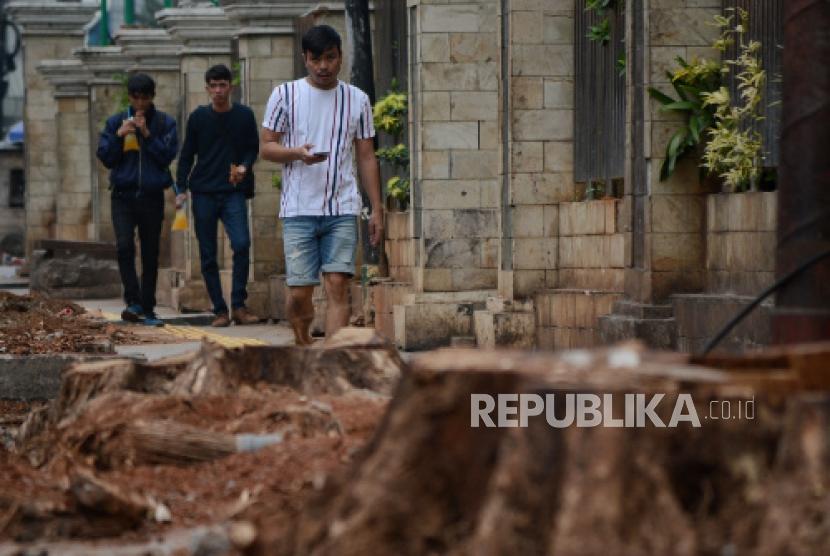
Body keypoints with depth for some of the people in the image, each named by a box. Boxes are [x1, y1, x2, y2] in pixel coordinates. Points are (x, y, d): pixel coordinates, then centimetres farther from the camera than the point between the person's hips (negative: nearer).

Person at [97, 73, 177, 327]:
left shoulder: (165, 123, 4)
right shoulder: (116, 122, 7)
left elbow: (168, 156, -5)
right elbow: (105, 157, 4)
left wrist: (147, 134, -14)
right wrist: (118, 136, -11)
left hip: (152, 196, 0)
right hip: (123, 196, 0)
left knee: (150, 254, 4)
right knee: (125, 246, -17)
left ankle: (147, 309, 11)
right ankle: (133, 302, -14)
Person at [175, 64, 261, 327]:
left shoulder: (244, 115, 4)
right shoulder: (198, 117, 5)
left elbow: (253, 148, 11)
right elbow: (186, 155, 10)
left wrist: (244, 166, -10)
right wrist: (181, 189, 2)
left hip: (234, 192, -1)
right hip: (203, 193, 1)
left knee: (241, 244, -20)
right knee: (208, 255, 1)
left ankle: (238, 305, -11)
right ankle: (219, 310, 8)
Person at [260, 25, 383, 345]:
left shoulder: (357, 100, 10)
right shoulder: (285, 95, 4)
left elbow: (366, 156, 13)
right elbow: (266, 147, 5)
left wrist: (377, 209, 7)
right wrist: (298, 153, -16)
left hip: (343, 210, 1)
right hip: (299, 210, -1)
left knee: (338, 286, -10)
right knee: (300, 292, -2)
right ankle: (303, 346, 25)